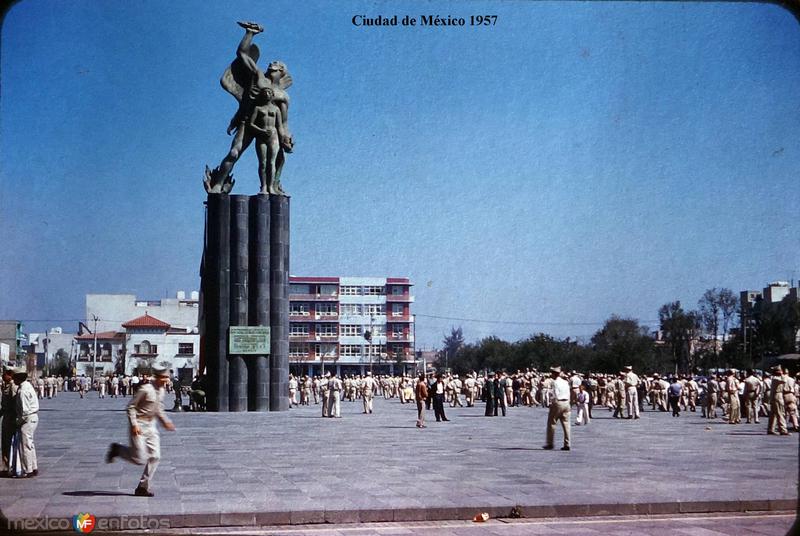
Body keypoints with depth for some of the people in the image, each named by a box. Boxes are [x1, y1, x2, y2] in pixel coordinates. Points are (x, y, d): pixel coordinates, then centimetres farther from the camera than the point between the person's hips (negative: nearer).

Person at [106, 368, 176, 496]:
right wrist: (134, 424, -21)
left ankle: (143, 487, 11)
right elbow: (131, 406, -14)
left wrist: (165, 421, 13)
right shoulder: (145, 389, -17)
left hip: (151, 427, 8)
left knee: (155, 457, 2)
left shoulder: (161, 391, 8)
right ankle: (116, 449, 15)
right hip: (139, 427, -8)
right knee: (140, 459, -10)